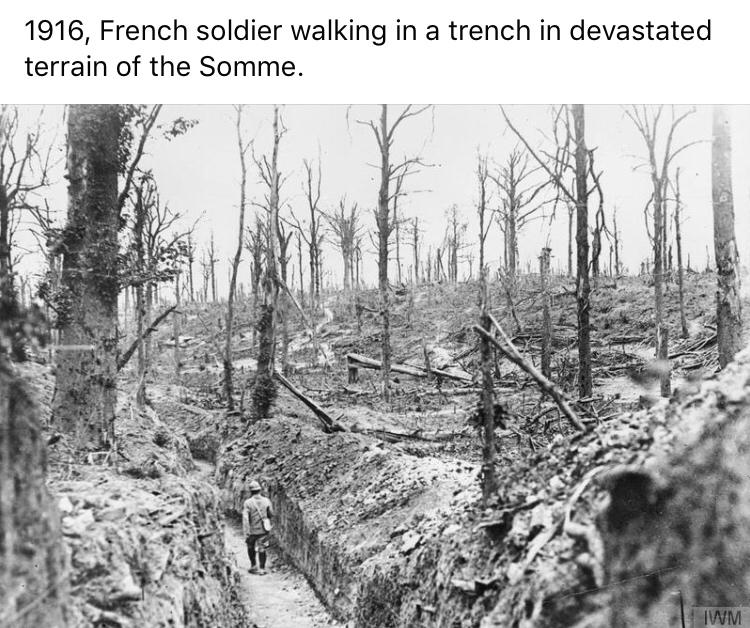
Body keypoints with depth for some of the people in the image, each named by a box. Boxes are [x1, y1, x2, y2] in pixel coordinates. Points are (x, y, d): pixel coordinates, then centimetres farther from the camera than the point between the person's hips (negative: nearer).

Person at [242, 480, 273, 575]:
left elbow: (245, 519, -18)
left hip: (252, 530, -1)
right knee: (262, 549, 9)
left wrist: (246, 533, -16)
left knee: (251, 548, 21)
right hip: (263, 530, 1)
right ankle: (262, 569, 7)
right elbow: (271, 515, 4)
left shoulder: (247, 503, -13)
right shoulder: (266, 501, -6)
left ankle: (254, 566, 22)